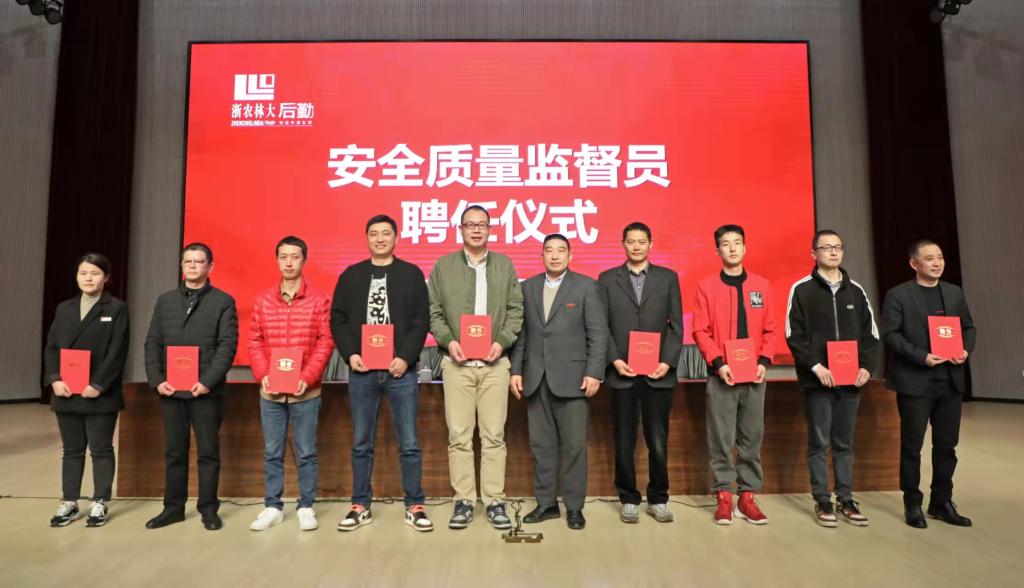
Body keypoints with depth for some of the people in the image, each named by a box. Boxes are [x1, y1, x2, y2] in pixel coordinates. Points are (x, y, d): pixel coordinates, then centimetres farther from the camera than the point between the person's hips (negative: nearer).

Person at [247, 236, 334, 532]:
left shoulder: (319, 299, -1)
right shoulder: (262, 300, 7)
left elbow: (325, 341, -5)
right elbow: (254, 342, 6)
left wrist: (307, 377, -13)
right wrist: (263, 375, -8)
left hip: (305, 391, -2)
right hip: (270, 391, 3)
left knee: (305, 452, 6)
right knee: (272, 452, 11)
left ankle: (306, 507, 18)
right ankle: (272, 507, 23)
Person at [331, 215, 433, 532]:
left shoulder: (412, 274, 4)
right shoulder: (351, 276, 9)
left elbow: (421, 321, -2)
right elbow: (338, 320, 7)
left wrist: (406, 357, -12)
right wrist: (350, 354, -7)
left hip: (401, 370, -2)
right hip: (362, 371, 2)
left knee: (409, 443, 4)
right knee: (361, 444, 10)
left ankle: (414, 506, 16)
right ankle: (360, 506, 23)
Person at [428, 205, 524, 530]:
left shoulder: (505, 265, 10)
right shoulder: (443, 265, 8)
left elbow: (516, 310, 6)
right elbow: (433, 311, 6)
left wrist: (502, 341, -8)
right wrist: (448, 341, -10)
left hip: (494, 362, 1)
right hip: (456, 362, 0)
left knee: (494, 435, 3)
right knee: (459, 435, 2)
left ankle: (495, 500, 12)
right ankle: (463, 500, 13)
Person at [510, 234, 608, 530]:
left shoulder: (586, 286, 1)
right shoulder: (528, 287, 11)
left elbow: (598, 333, -4)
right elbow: (521, 333, 10)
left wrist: (594, 372, -11)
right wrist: (516, 371, 3)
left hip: (571, 378, -3)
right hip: (535, 378, 3)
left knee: (574, 445, 2)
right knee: (541, 444, 9)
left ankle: (574, 507, 15)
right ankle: (546, 503, 21)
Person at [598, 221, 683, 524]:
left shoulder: (668, 278, 8)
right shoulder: (607, 279, 7)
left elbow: (676, 325, 5)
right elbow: (601, 326, 3)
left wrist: (668, 362, -6)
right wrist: (614, 360, -8)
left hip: (658, 373, 0)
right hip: (622, 373, 0)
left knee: (658, 441, 4)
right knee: (624, 442, 6)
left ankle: (658, 500, 21)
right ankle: (629, 500, 21)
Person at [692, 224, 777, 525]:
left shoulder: (762, 285, 8)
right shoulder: (706, 286, 0)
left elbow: (769, 329, 7)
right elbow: (700, 331, -4)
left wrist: (764, 361, -6)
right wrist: (718, 363, -14)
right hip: (721, 375, -2)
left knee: (752, 439, 8)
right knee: (721, 440, 1)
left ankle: (748, 496, 19)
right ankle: (723, 497, 11)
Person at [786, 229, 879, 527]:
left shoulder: (856, 290, 12)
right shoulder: (802, 289, -2)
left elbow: (870, 333, 12)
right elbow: (794, 335, -7)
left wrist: (867, 367, -2)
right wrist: (815, 366, -15)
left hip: (851, 379, 4)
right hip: (817, 380, -4)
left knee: (845, 443, 10)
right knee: (819, 443, 2)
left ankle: (845, 500, 19)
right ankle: (822, 501, 11)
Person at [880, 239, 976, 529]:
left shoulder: (954, 293, 12)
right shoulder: (898, 295, -5)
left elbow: (968, 327, 15)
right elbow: (890, 334, -10)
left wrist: (966, 349, -5)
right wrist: (921, 356, -20)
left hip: (950, 381, 5)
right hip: (915, 382, -5)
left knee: (947, 445, 11)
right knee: (912, 446, 4)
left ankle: (941, 502, 25)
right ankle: (912, 504, 17)